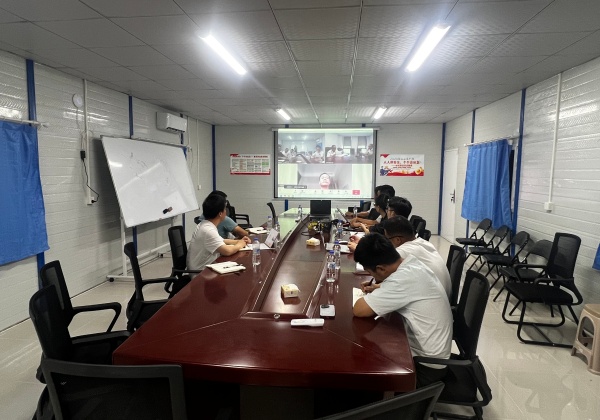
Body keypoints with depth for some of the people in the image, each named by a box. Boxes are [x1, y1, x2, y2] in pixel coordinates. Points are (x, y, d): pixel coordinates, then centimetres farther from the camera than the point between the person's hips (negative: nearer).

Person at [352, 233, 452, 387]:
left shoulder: (405, 277, -30)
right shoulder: (412, 263, -4)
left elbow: (359, 310, -28)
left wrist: (371, 297, -9)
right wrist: (379, 288, 3)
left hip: (427, 365, -8)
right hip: (429, 352, 8)